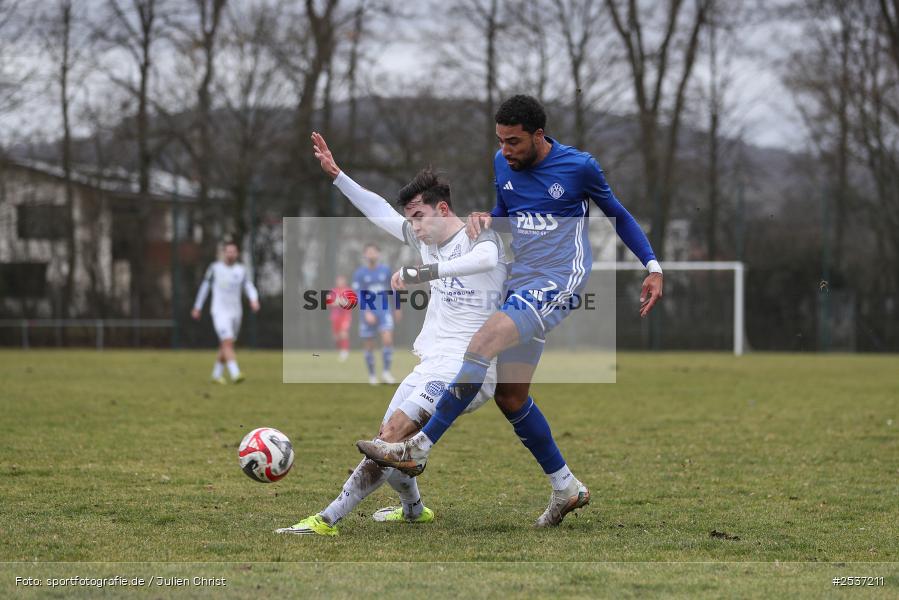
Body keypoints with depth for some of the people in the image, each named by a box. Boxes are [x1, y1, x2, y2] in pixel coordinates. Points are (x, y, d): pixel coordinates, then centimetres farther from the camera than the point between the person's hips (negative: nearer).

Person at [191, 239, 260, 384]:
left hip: (236, 312, 4)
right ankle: (235, 374, -32)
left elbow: (249, 287, -5)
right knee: (228, 343, -19)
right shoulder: (215, 268, -1)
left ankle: (217, 374, 30)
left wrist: (254, 300, -27)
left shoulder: (241, 270, 5)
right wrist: (197, 308, 12)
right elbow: (205, 286, 8)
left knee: (224, 346, 14)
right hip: (220, 312, -4)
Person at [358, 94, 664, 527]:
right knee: (510, 396, 5)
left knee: (481, 345, -25)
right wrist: (485, 220, 2)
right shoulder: (503, 165, 9)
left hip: (558, 282, -8)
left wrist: (653, 268, 5)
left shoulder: (579, 167, -6)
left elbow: (619, 216, 7)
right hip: (521, 283, 8)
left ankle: (417, 450, -25)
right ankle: (566, 489, 18)